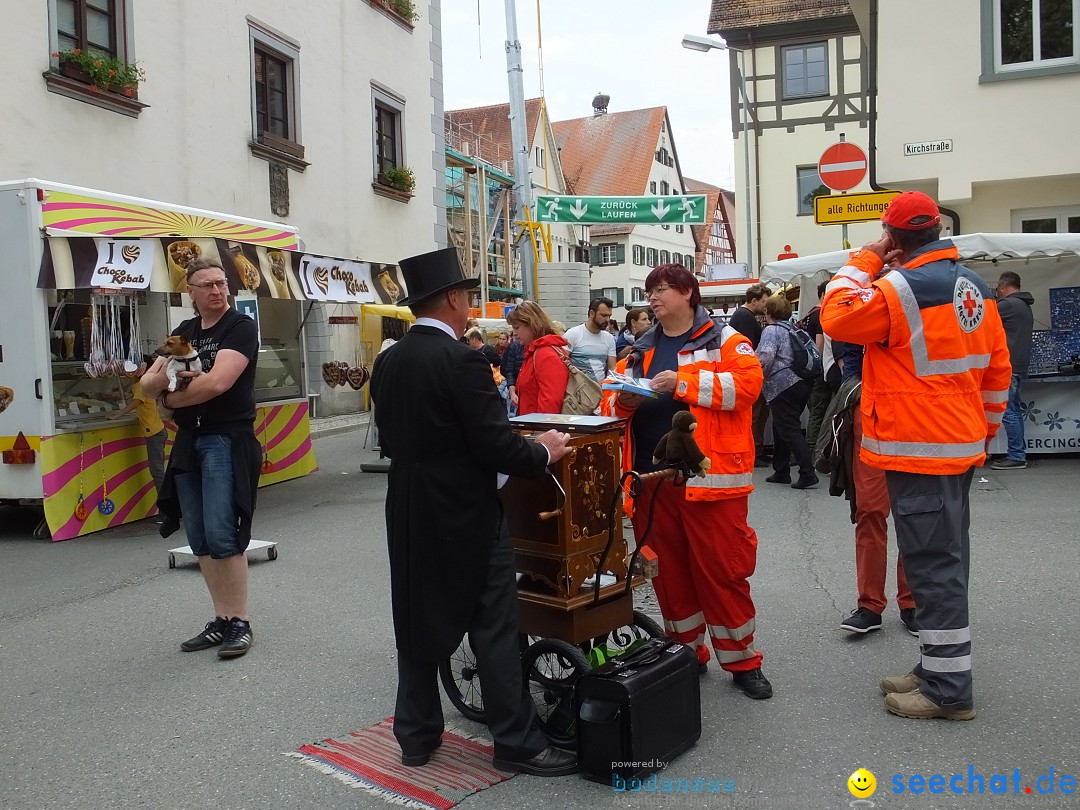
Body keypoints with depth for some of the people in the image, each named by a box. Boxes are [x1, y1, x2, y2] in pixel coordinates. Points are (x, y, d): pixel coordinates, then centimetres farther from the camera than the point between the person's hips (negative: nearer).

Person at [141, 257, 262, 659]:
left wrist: (171, 398, -3)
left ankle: (241, 622, 2)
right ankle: (221, 620, 18)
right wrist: (165, 375, -14)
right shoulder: (184, 332, 15)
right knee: (199, 540, 8)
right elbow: (147, 383, 10)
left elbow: (217, 382, -20)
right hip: (187, 442, 7)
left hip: (226, 441, -7)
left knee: (221, 536, -10)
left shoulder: (241, 327, -6)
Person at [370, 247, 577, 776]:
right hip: (467, 515, -7)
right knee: (495, 627, 3)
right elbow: (495, 446, -21)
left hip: (410, 514, 7)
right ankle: (515, 741, 12)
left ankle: (416, 735, 26)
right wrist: (544, 451, -4)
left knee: (418, 622, 16)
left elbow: (389, 440, 11)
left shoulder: (387, 362, 4)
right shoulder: (462, 360, -18)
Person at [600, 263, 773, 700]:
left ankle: (742, 662, 16)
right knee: (668, 573, 12)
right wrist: (625, 401, -7)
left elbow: (747, 383, -16)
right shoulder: (640, 350, 17)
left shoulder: (723, 340, 0)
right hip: (652, 480, 6)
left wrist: (683, 382, -20)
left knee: (721, 571, 0)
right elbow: (609, 404, 17)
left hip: (709, 478, -5)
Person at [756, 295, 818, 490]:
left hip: (783, 386, -9)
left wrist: (758, 375, -3)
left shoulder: (771, 330, -7)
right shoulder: (792, 329, 18)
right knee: (780, 428, 18)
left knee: (789, 431, -7)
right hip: (801, 384, 9)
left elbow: (765, 356, -22)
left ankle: (808, 473, -12)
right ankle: (781, 472, 22)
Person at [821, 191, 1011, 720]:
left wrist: (863, 261, -1)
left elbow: (836, 317, -9)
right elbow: (997, 367, 14)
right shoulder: (973, 287, 9)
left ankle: (948, 690, 7)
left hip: (918, 450, -9)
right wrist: (987, 425, 24)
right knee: (946, 557, 16)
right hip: (962, 446, 9)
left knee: (932, 563, -2)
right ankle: (939, 669, 28)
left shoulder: (901, 288, -17)